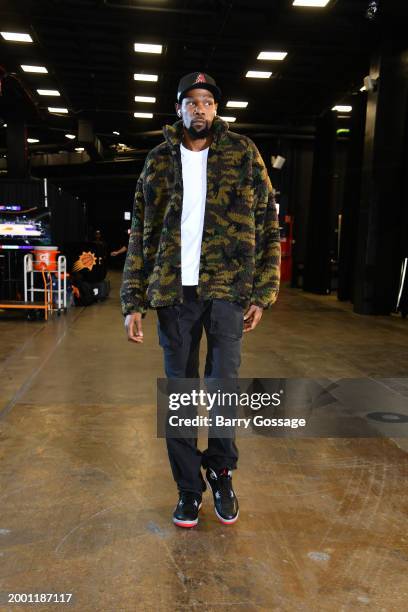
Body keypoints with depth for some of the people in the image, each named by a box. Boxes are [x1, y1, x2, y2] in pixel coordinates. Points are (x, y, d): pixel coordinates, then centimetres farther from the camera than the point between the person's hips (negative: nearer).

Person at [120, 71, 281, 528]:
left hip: (227, 288, -1)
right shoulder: (159, 161, 9)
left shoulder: (243, 155, 5)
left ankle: (220, 469, 24)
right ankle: (189, 488, 24)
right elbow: (140, 235, 8)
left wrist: (263, 294, -4)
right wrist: (133, 302, 1)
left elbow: (268, 226, 3)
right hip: (174, 291, 2)